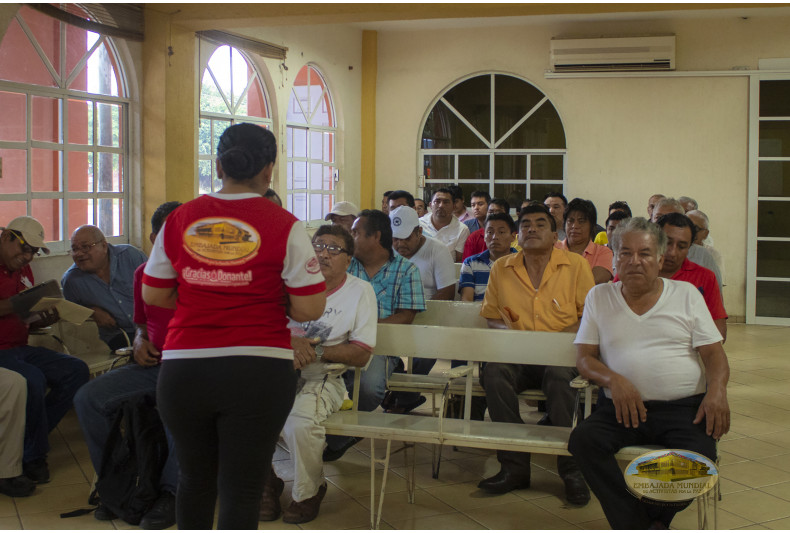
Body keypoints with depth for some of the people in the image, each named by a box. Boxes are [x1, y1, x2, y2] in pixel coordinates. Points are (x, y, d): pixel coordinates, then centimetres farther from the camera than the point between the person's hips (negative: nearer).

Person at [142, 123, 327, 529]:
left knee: (194, 478, 22)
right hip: (258, 372, -3)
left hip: (183, 370, 3)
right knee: (241, 488, 6)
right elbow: (309, 309, -8)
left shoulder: (179, 220, 3)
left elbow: (152, 295, 10)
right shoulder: (283, 225, -6)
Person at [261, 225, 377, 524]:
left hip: (323, 378, -3)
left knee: (300, 423, -33)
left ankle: (308, 493, -2)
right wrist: (291, 342, -13)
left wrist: (313, 350, -12)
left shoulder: (360, 291, 4)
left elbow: (361, 355, -1)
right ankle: (266, 485, 1)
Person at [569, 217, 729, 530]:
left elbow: (714, 353, 8)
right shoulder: (598, 297, 14)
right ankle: (640, 525, -20)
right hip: (622, 407, 1)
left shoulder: (686, 294, 12)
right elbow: (584, 358, 9)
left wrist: (717, 389, -14)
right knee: (583, 440, -28)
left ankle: (654, 518, -2)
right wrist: (613, 380, -12)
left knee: (699, 454, -30)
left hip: (684, 407, 0)